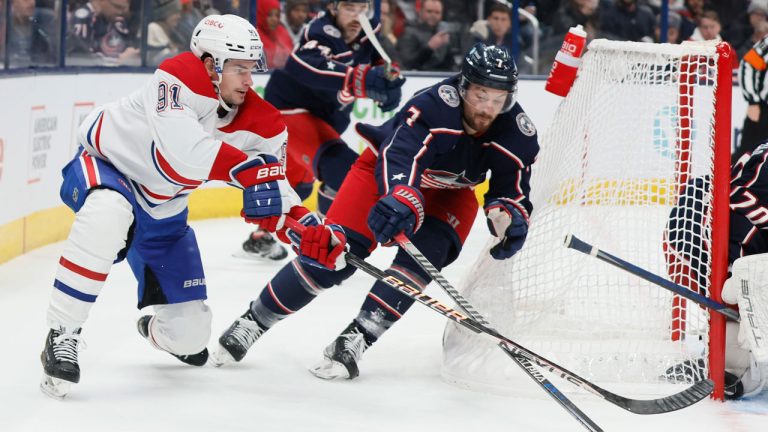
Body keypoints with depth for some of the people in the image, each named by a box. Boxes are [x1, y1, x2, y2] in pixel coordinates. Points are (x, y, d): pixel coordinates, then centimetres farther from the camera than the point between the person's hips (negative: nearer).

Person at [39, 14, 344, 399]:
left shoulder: (260, 120, -12)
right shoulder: (178, 78, -31)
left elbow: (273, 187, -10)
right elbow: (182, 151, -45)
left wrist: (309, 227, -29)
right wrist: (247, 169, -49)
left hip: (161, 212, 6)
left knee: (190, 334, 5)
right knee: (108, 214, -45)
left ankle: (154, 330, 48)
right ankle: (62, 335, -32)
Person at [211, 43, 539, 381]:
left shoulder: (518, 133, -23)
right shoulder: (434, 105, -37)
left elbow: (514, 188, -14)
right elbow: (400, 157, -49)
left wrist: (507, 214, -37)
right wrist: (403, 198, -68)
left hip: (450, 192, 4)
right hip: (387, 170, -4)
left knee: (424, 253, -25)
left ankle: (358, 337, -22)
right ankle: (255, 320, 2)